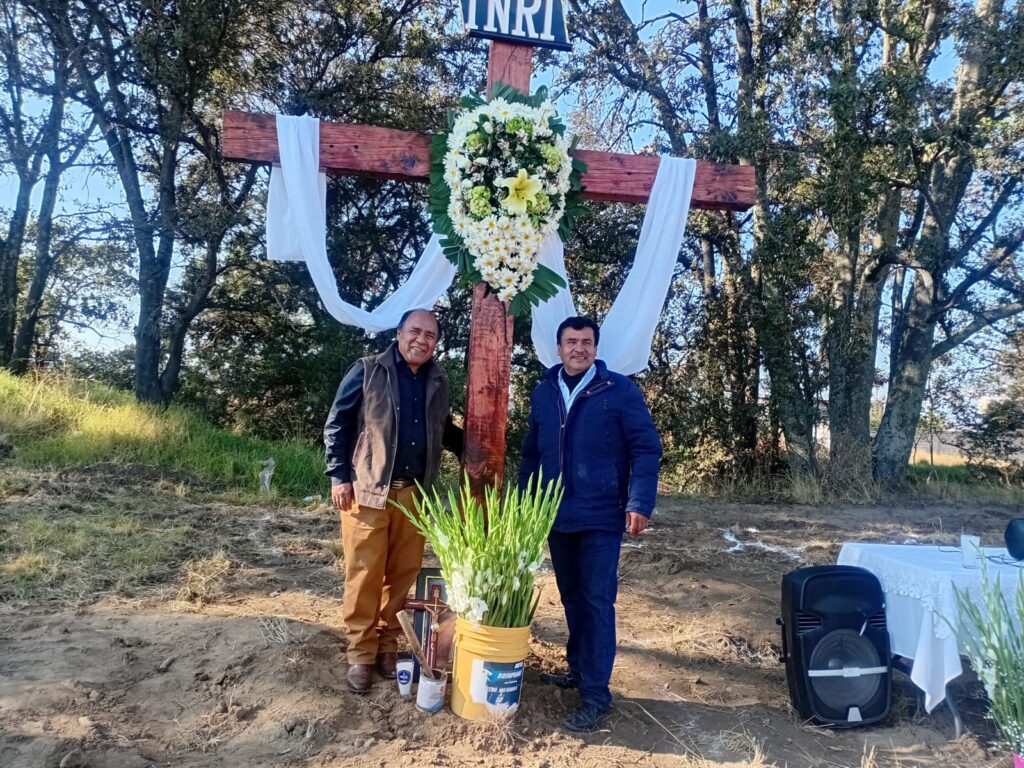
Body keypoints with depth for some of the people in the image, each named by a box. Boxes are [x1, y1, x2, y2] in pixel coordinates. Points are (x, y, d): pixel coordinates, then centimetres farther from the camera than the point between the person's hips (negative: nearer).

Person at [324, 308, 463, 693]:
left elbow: (444, 430, 22)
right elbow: (337, 424, -2)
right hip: (367, 490, -4)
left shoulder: (438, 382, 11)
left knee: (403, 574, 9)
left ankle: (388, 645, 23)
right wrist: (340, 477, -8)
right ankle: (360, 653, 14)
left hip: (414, 494, 4)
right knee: (364, 574, 2)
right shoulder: (367, 371, -2)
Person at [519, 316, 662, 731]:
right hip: (556, 516, 5)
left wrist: (640, 501, -16)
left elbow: (646, 447, -8)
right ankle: (578, 669, 33)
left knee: (597, 601, -2)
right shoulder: (543, 393, 7)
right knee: (572, 598, 17)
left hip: (602, 517, -5)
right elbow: (531, 453, 13)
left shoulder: (620, 390, -6)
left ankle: (596, 694, 7)